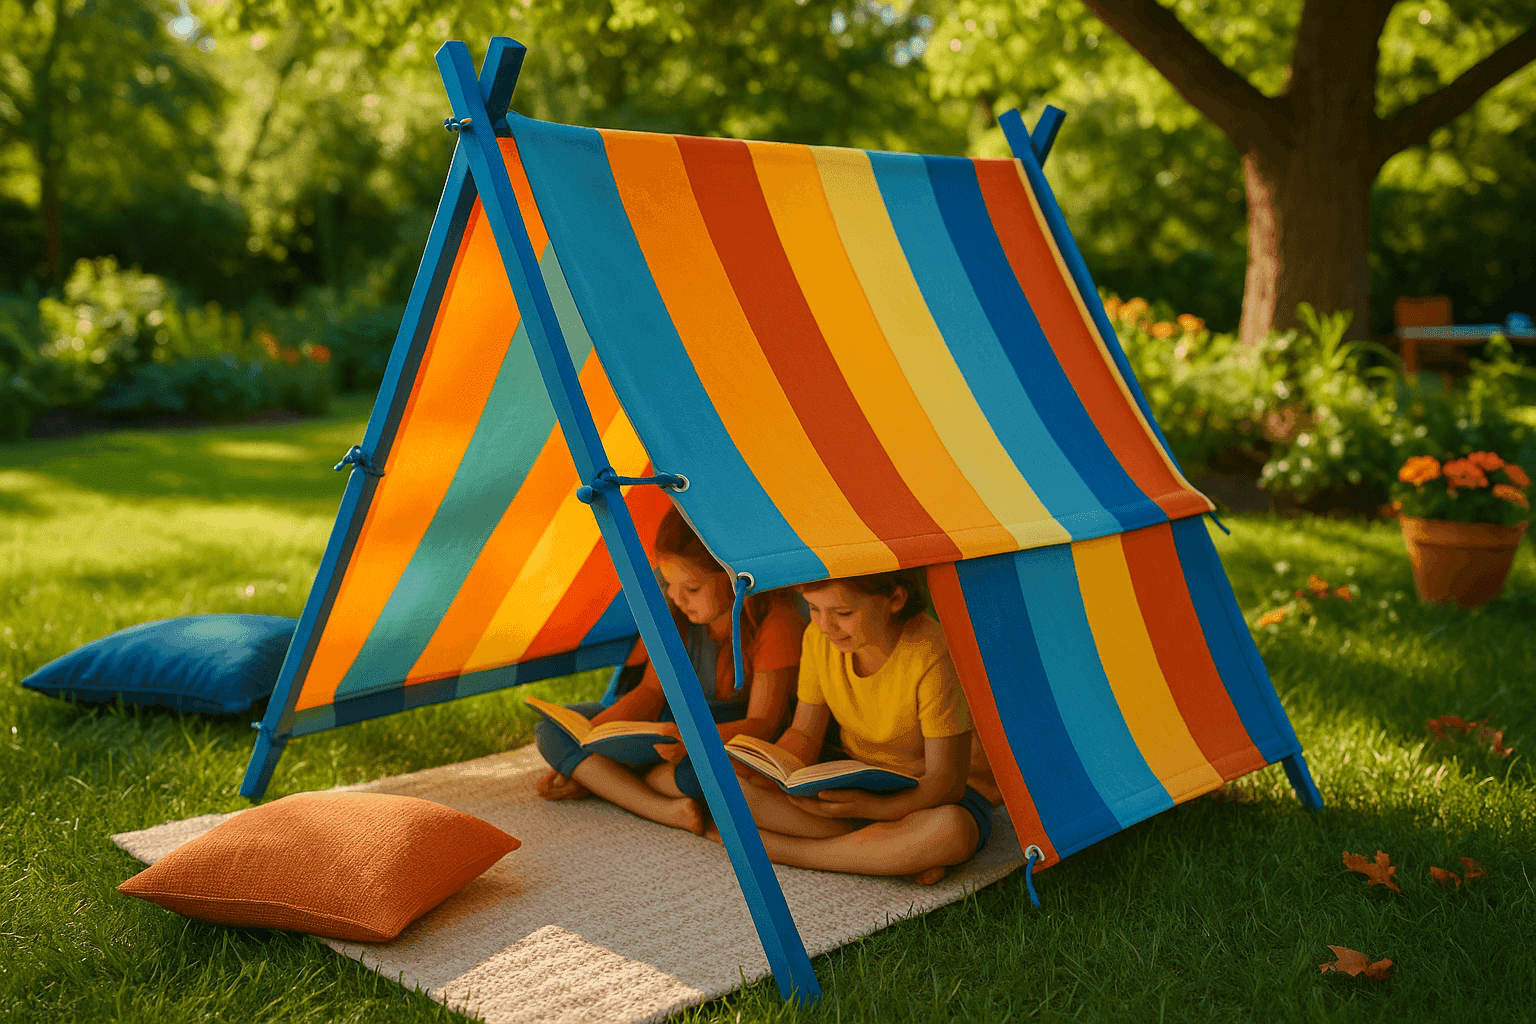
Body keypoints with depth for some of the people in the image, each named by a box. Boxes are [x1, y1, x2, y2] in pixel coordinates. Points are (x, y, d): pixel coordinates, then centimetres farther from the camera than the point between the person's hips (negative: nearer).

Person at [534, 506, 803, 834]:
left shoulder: (775, 624, -21)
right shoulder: (677, 614, -1)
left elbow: (762, 724, -23)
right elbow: (651, 692, 4)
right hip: (671, 723, 7)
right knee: (554, 728, -9)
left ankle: (597, 782, -15)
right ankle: (667, 810, -28)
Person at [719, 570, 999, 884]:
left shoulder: (932, 657, -29)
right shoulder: (819, 637, -12)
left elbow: (946, 781, -24)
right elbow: (804, 734, -1)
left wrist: (872, 808, -39)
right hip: (854, 776, 5)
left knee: (950, 831, -42)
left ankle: (774, 848, -25)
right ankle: (895, 855, -20)